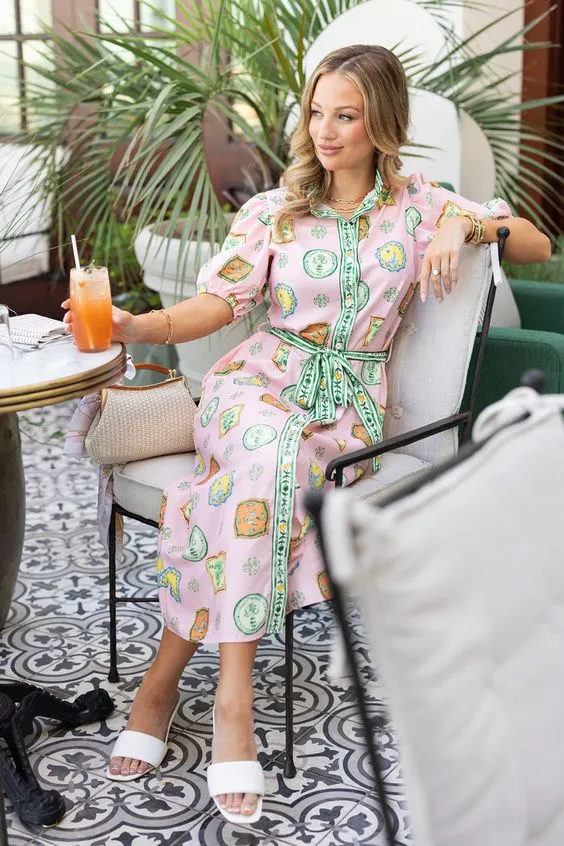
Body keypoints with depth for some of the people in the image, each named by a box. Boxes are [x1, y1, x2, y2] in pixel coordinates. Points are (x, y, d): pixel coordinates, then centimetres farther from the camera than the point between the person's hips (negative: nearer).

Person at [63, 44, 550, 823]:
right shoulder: (275, 211, 7)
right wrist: (134, 326, -21)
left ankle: (167, 673, -26)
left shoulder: (419, 205, 9)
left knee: (256, 474, -33)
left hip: (348, 405, 0)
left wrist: (464, 225, -7)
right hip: (259, 380, 0)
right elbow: (213, 307, -2)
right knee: (266, 451, -37)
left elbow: (539, 245, 12)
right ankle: (233, 698, -35)